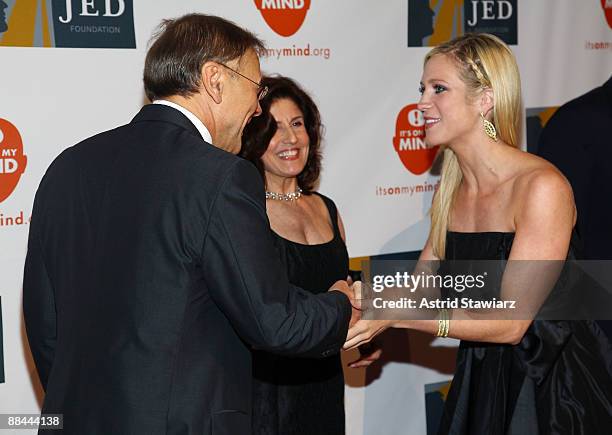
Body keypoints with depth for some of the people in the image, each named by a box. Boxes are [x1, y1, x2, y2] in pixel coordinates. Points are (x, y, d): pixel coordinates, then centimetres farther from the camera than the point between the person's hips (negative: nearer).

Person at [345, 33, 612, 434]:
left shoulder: (542, 187, -22)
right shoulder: (450, 192, 1)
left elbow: (509, 323, -24)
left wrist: (393, 315, -28)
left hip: (554, 385, -6)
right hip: (482, 382, 6)